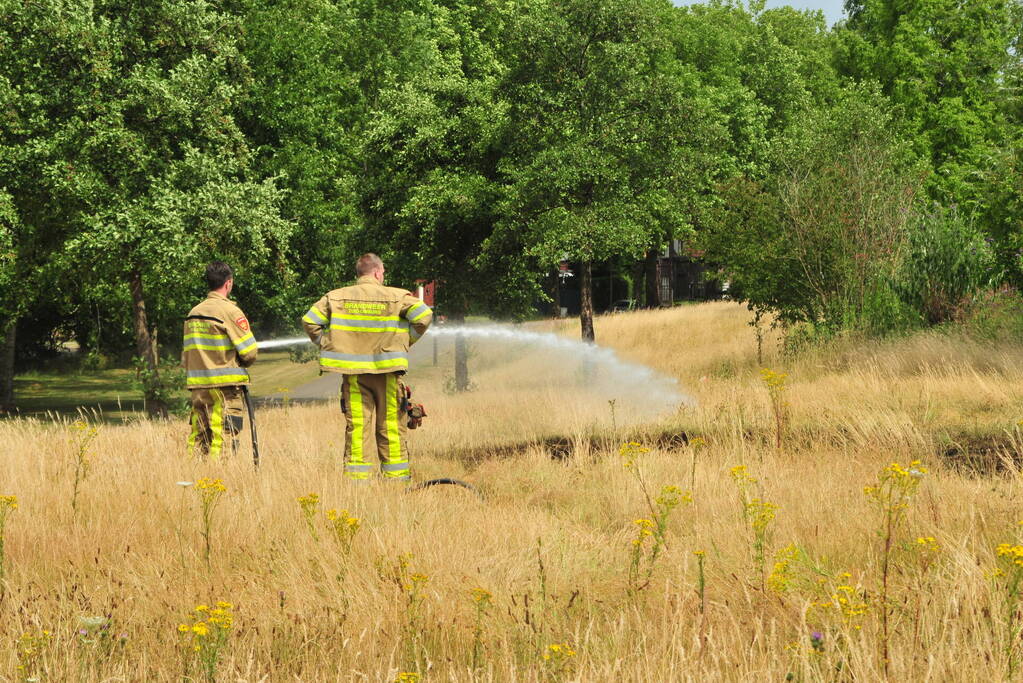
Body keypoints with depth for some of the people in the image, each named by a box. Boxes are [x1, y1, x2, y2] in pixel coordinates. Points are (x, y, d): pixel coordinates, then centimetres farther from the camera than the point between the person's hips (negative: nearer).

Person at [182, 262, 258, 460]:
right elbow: (249, 352, -10)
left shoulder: (193, 313, 11)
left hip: (197, 386, 6)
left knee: (198, 438, 9)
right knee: (224, 438, -5)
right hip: (225, 385, -6)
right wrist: (241, 364, 10)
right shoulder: (230, 311, -9)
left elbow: (185, 356, 14)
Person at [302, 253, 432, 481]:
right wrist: (405, 342, 3)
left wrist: (326, 344, 9)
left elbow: (310, 321, 2)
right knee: (391, 426, 5)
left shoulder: (336, 297, 5)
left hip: (352, 371, 2)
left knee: (356, 425, 3)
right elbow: (423, 316, -9)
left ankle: (356, 476, 0)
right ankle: (397, 476, 7)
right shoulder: (396, 296, -2)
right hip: (386, 370, -2)